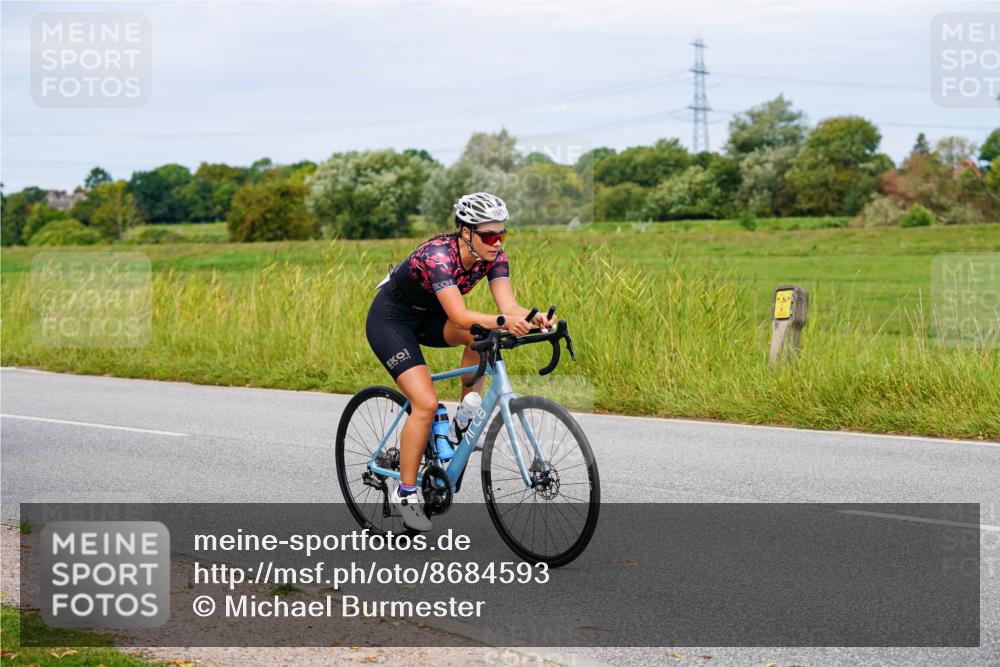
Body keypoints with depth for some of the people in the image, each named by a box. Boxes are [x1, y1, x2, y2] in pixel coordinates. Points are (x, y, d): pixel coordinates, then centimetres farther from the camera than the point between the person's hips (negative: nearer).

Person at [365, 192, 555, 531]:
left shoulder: (493, 256, -14)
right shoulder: (438, 254, -33)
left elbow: (508, 306, -24)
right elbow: (459, 316, -43)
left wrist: (534, 318, -45)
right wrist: (503, 321, -58)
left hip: (427, 317, 7)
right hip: (390, 319, -7)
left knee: (483, 334, -23)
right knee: (426, 403, -20)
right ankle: (405, 493, -7)